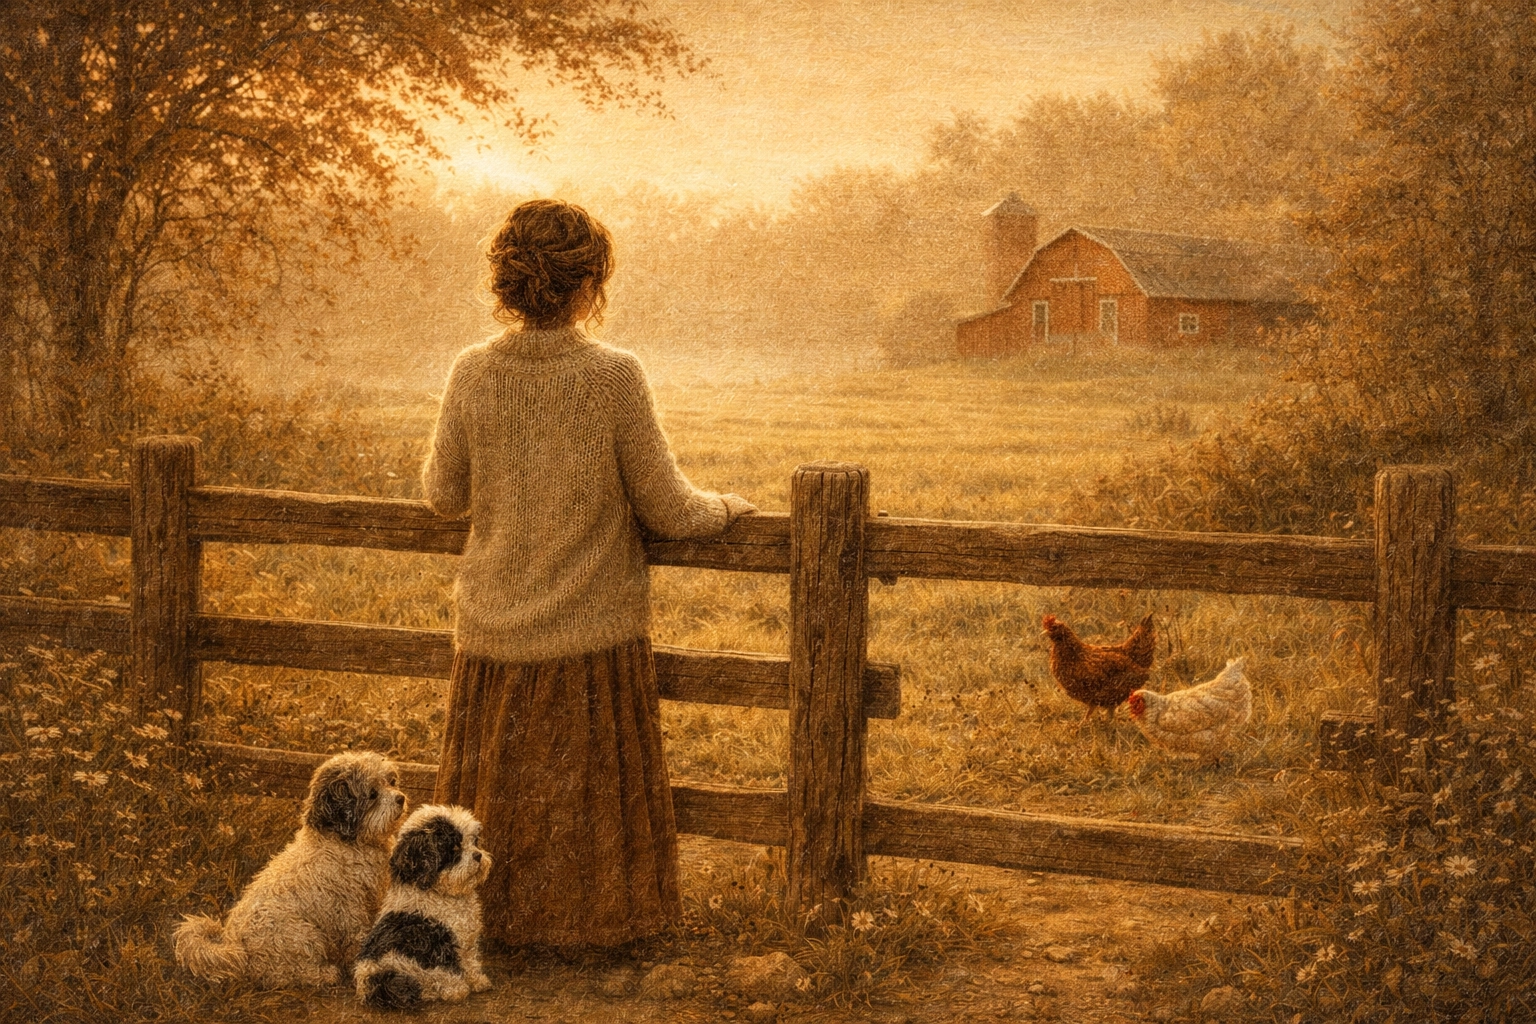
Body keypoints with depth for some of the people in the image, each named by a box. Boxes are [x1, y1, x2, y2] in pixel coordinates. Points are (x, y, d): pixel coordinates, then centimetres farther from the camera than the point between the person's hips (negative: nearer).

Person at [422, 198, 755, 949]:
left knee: (494, 785, 19)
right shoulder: (614, 377, -16)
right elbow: (666, 511, -11)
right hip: (595, 631, -3)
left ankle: (490, 912, 32)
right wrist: (726, 507, 9)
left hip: (495, 631, 3)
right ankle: (587, 917, 24)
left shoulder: (473, 373, -8)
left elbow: (445, 497, 3)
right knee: (590, 790, 13)